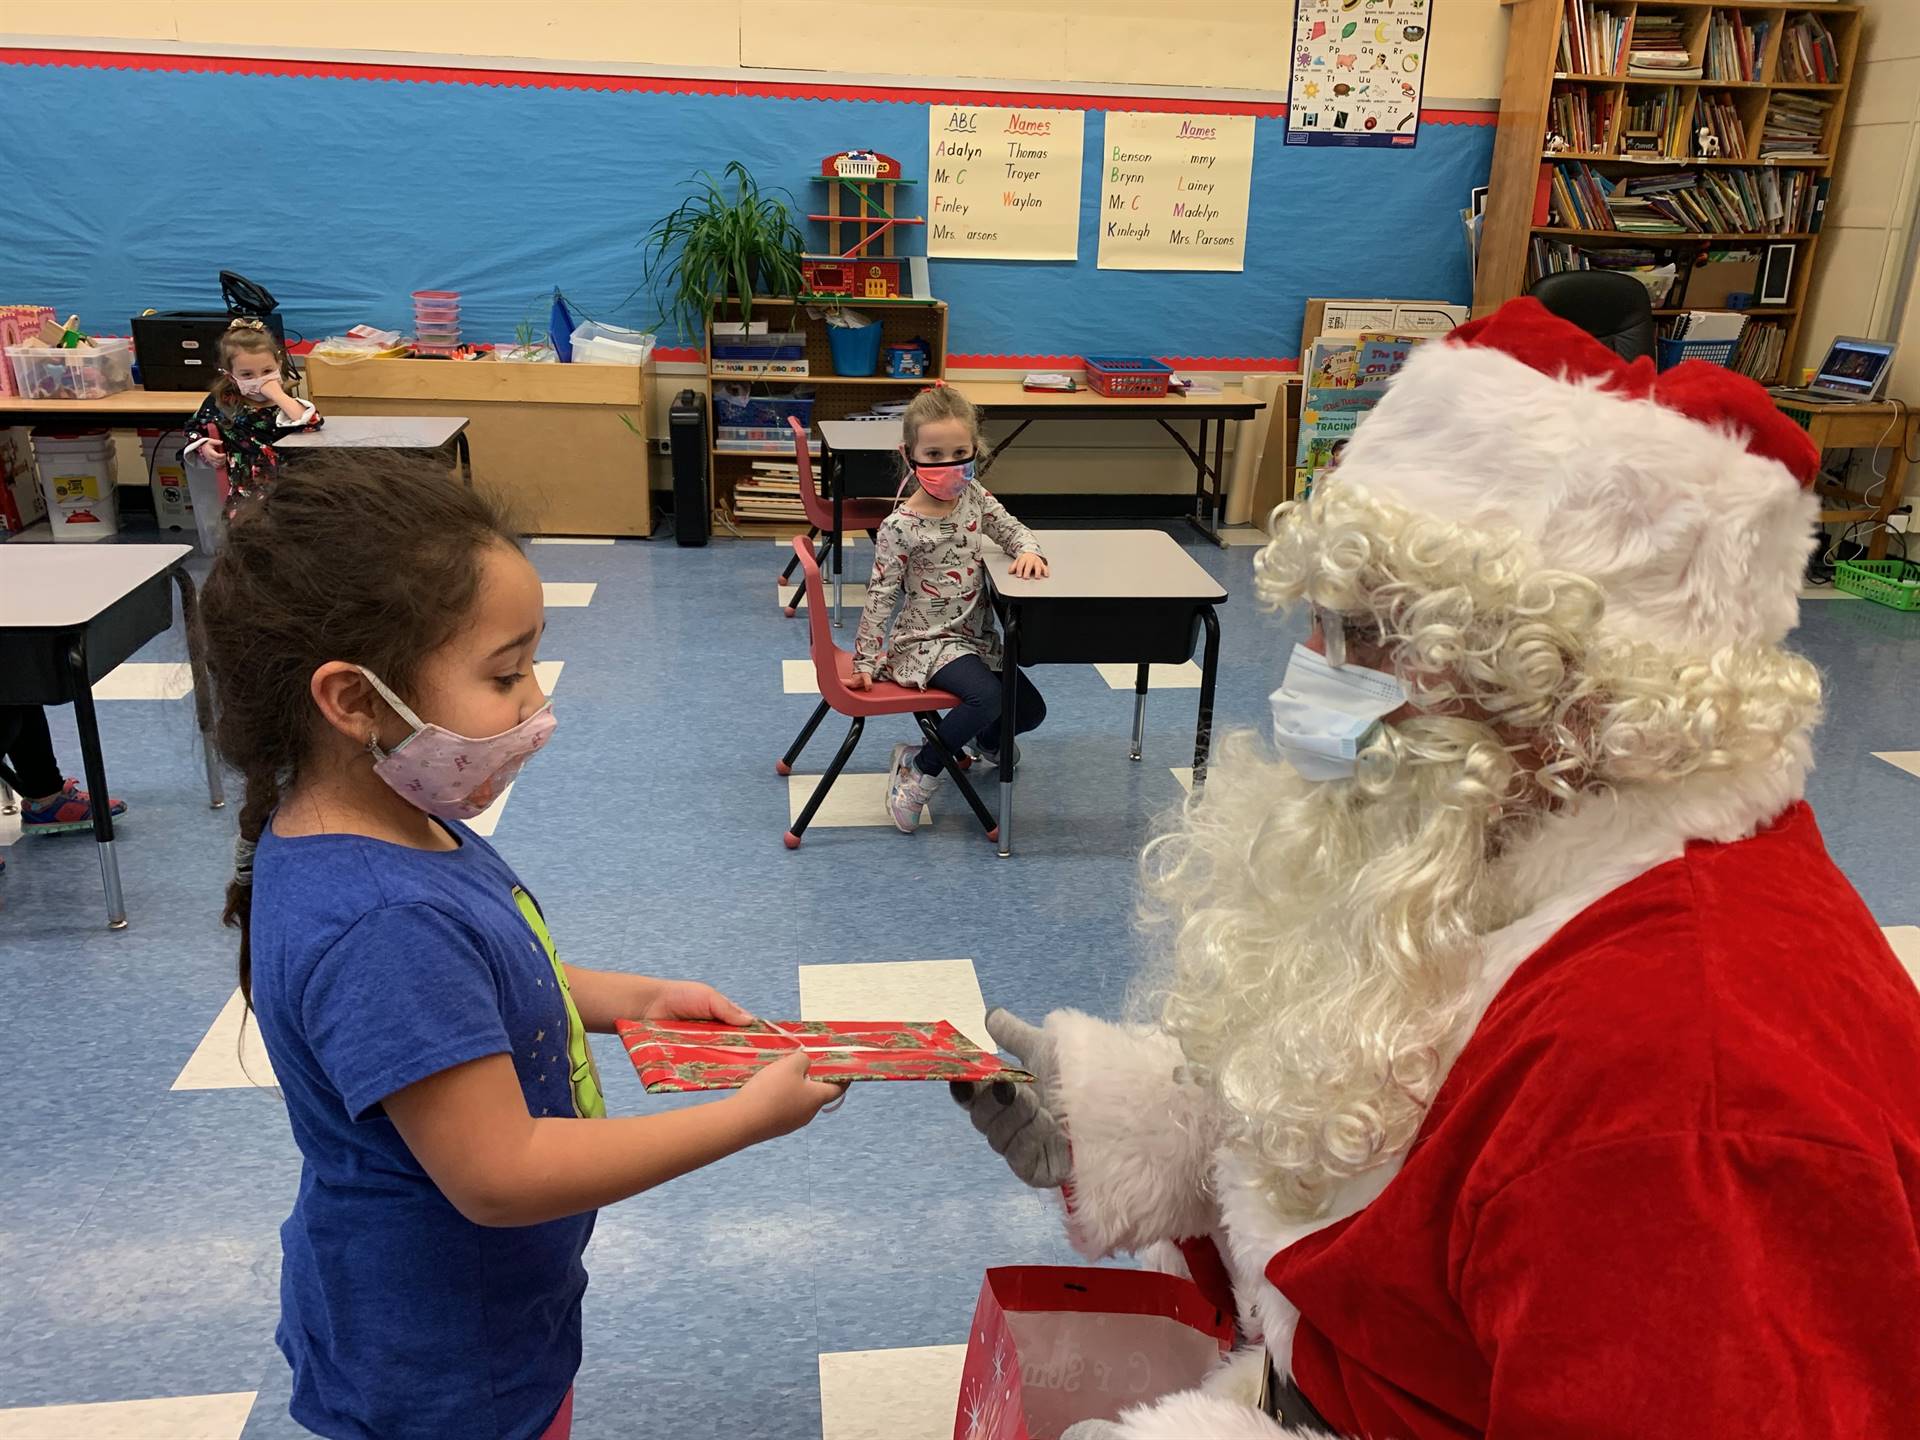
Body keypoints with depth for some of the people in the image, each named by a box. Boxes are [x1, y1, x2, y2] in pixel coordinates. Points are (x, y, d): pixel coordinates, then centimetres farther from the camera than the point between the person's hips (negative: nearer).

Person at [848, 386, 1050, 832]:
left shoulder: (973, 496, -1)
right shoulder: (900, 527, -18)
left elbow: (1011, 528, 11)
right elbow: (880, 595, -14)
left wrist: (1028, 550, -14)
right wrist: (865, 661, -13)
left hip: (977, 635, 7)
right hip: (926, 641, -7)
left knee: (1031, 709, 9)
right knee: (987, 696, -32)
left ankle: (985, 740, 43)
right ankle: (919, 766, -12)